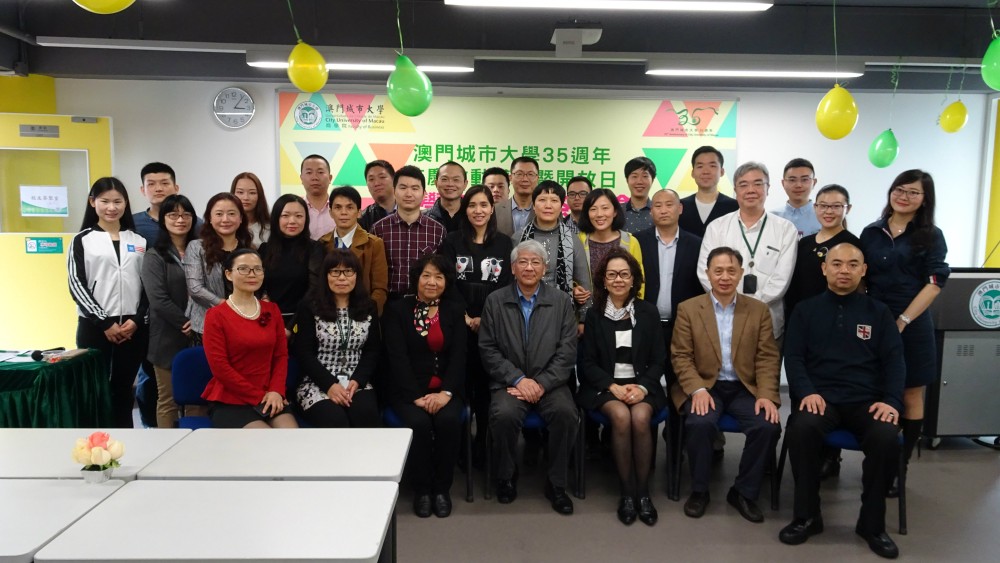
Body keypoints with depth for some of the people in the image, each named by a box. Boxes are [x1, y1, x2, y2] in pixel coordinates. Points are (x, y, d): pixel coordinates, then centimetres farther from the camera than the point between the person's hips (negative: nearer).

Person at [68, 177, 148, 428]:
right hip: (94, 327, -2)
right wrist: (104, 323, -10)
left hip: (133, 327, 2)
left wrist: (137, 319, -6)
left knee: (123, 390, 8)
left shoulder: (138, 241, 11)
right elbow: (77, 285, -3)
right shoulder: (82, 240, 4)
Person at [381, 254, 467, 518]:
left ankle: (442, 488, -7)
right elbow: (398, 357, -6)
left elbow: (459, 356, 0)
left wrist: (446, 392, -15)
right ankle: (421, 489, -7)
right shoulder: (397, 310, 4)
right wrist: (417, 396, -17)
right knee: (419, 423, -30)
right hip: (407, 389, -1)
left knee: (448, 420, -28)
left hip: (445, 389, 2)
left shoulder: (455, 311, 10)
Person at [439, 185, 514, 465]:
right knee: (461, 381, 0)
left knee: (487, 381, 4)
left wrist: (486, 318, -9)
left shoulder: (504, 243, 8)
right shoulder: (452, 242, 6)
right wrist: (466, 318, -11)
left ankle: (483, 442, 15)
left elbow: (507, 285, 2)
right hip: (459, 324, -1)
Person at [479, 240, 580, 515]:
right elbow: (488, 349, 0)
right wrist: (518, 379, -11)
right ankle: (506, 477, 0)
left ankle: (556, 484, -5)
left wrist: (542, 384, -12)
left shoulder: (562, 302, 6)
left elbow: (567, 351, 0)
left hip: (549, 383, 1)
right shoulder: (495, 301, 6)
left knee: (566, 413, -28)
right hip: (509, 382, 0)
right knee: (503, 415, -30)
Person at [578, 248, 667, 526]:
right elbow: (588, 363, 2)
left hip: (641, 385, 1)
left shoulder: (648, 312, 5)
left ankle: (643, 491, -12)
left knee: (640, 417, -30)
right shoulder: (594, 314, 4)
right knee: (621, 416, -30)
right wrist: (613, 386, -14)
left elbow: (658, 360, 5)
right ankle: (627, 492, -15)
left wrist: (642, 387, -13)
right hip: (604, 386, 0)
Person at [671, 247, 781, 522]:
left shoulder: (759, 310, 7)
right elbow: (681, 356, -2)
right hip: (704, 386, -2)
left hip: (745, 388, 2)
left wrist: (766, 395, -13)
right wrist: (697, 390, -17)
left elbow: (767, 358, 3)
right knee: (699, 423, -31)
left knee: (768, 426, -24)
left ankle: (743, 492, 0)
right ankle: (699, 490, -5)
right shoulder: (688, 309, 2)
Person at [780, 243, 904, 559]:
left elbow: (894, 361, 7)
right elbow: (793, 357, 4)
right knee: (801, 428, -33)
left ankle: (872, 523, -6)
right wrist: (806, 392, -14)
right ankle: (807, 516, -13)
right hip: (820, 397, -1)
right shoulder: (805, 311, 12)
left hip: (867, 400, 1)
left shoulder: (878, 313, 15)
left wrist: (892, 400, -10)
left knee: (886, 438, -30)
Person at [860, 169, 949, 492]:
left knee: (910, 397, 4)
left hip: (911, 326, -2)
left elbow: (934, 283, -6)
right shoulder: (871, 233, 9)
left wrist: (902, 321, -13)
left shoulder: (931, 236, 2)